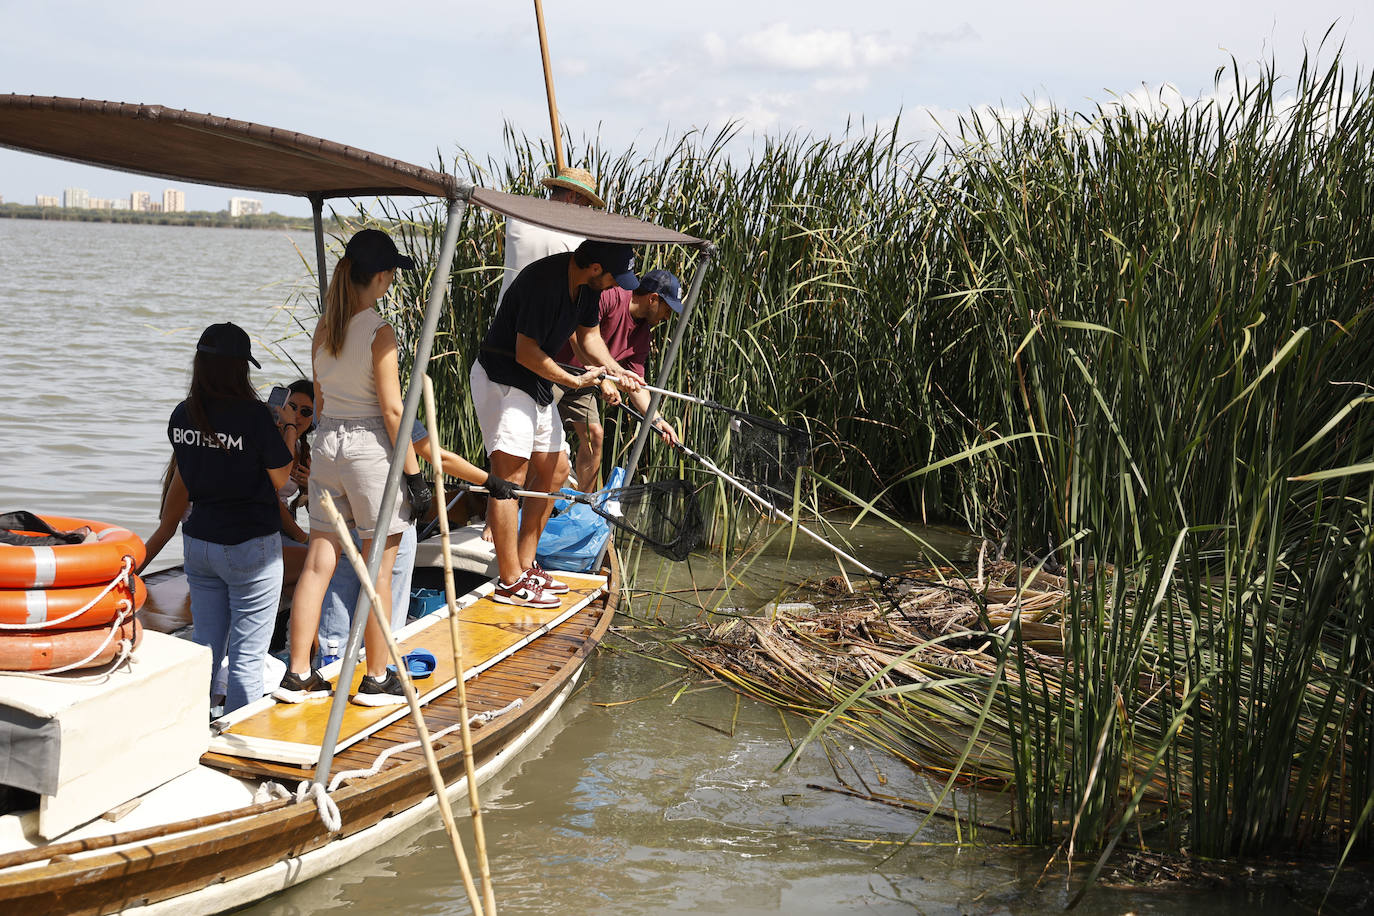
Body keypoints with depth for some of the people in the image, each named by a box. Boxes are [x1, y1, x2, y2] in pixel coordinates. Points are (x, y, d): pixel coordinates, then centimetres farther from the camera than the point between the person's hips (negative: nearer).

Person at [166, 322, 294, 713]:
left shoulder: (182, 415, 2)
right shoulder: (253, 415, -17)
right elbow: (280, 478, -7)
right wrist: (290, 435, 7)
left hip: (197, 542, 6)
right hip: (249, 547, -6)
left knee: (206, 651, 15)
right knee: (247, 659, 2)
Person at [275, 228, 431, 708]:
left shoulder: (324, 327, 6)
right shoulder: (379, 332, -15)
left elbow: (319, 398, 13)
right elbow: (392, 409, -15)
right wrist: (414, 473, -10)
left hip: (327, 444, 7)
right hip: (371, 449, -7)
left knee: (317, 564, 10)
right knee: (379, 571, 4)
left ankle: (298, 676, 14)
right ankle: (377, 680, 12)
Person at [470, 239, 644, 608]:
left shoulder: (586, 284, 1)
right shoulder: (544, 281, -27)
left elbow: (589, 335, 15)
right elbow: (526, 353, -25)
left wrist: (616, 372, -3)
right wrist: (575, 381, -15)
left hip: (537, 382, 10)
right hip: (502, 378, -10)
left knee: (552, 472, 11)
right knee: (511, 475, -13)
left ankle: (525, 565, 19)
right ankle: (511, 583, -12)